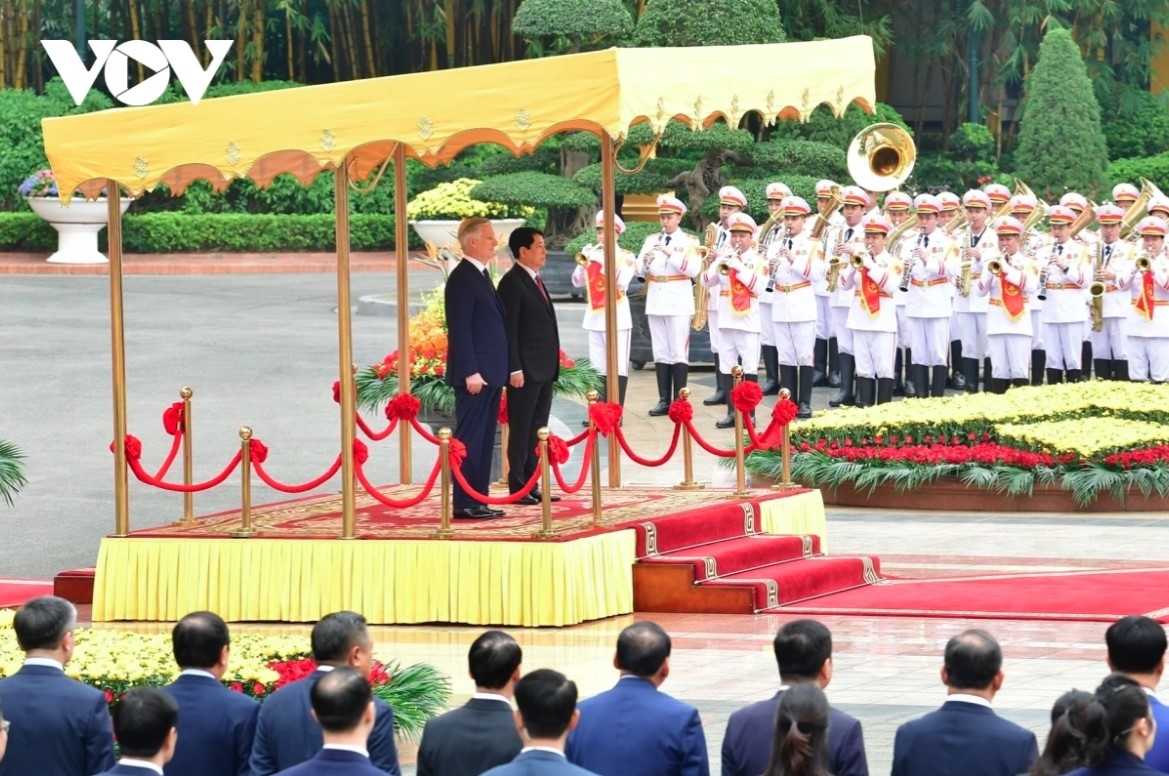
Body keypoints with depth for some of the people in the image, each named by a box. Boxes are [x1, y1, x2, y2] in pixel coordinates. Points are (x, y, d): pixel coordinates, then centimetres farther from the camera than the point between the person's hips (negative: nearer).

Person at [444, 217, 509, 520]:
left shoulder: (480, 276, 17)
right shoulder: (462, 278, -12)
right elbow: (459, 329, -18)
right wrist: (470, 372, -21)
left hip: (489, 374, 10)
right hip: (475, 374, -10)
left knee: (484, 440, 11)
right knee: (470, 439, -7)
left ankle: (478, 500, 15)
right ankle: (464, 503, -6)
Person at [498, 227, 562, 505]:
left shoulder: (535, 281, 17)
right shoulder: (512, 283, -11)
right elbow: (509, 329, -15)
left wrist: (552, 366, 16)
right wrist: (515, 369, -19)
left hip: (544, 370, 9)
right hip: (526, 371, -9)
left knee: (537, 430, 10)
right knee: (521, 430, -3)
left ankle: (531, 486, 14)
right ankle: (518, 488, 0)